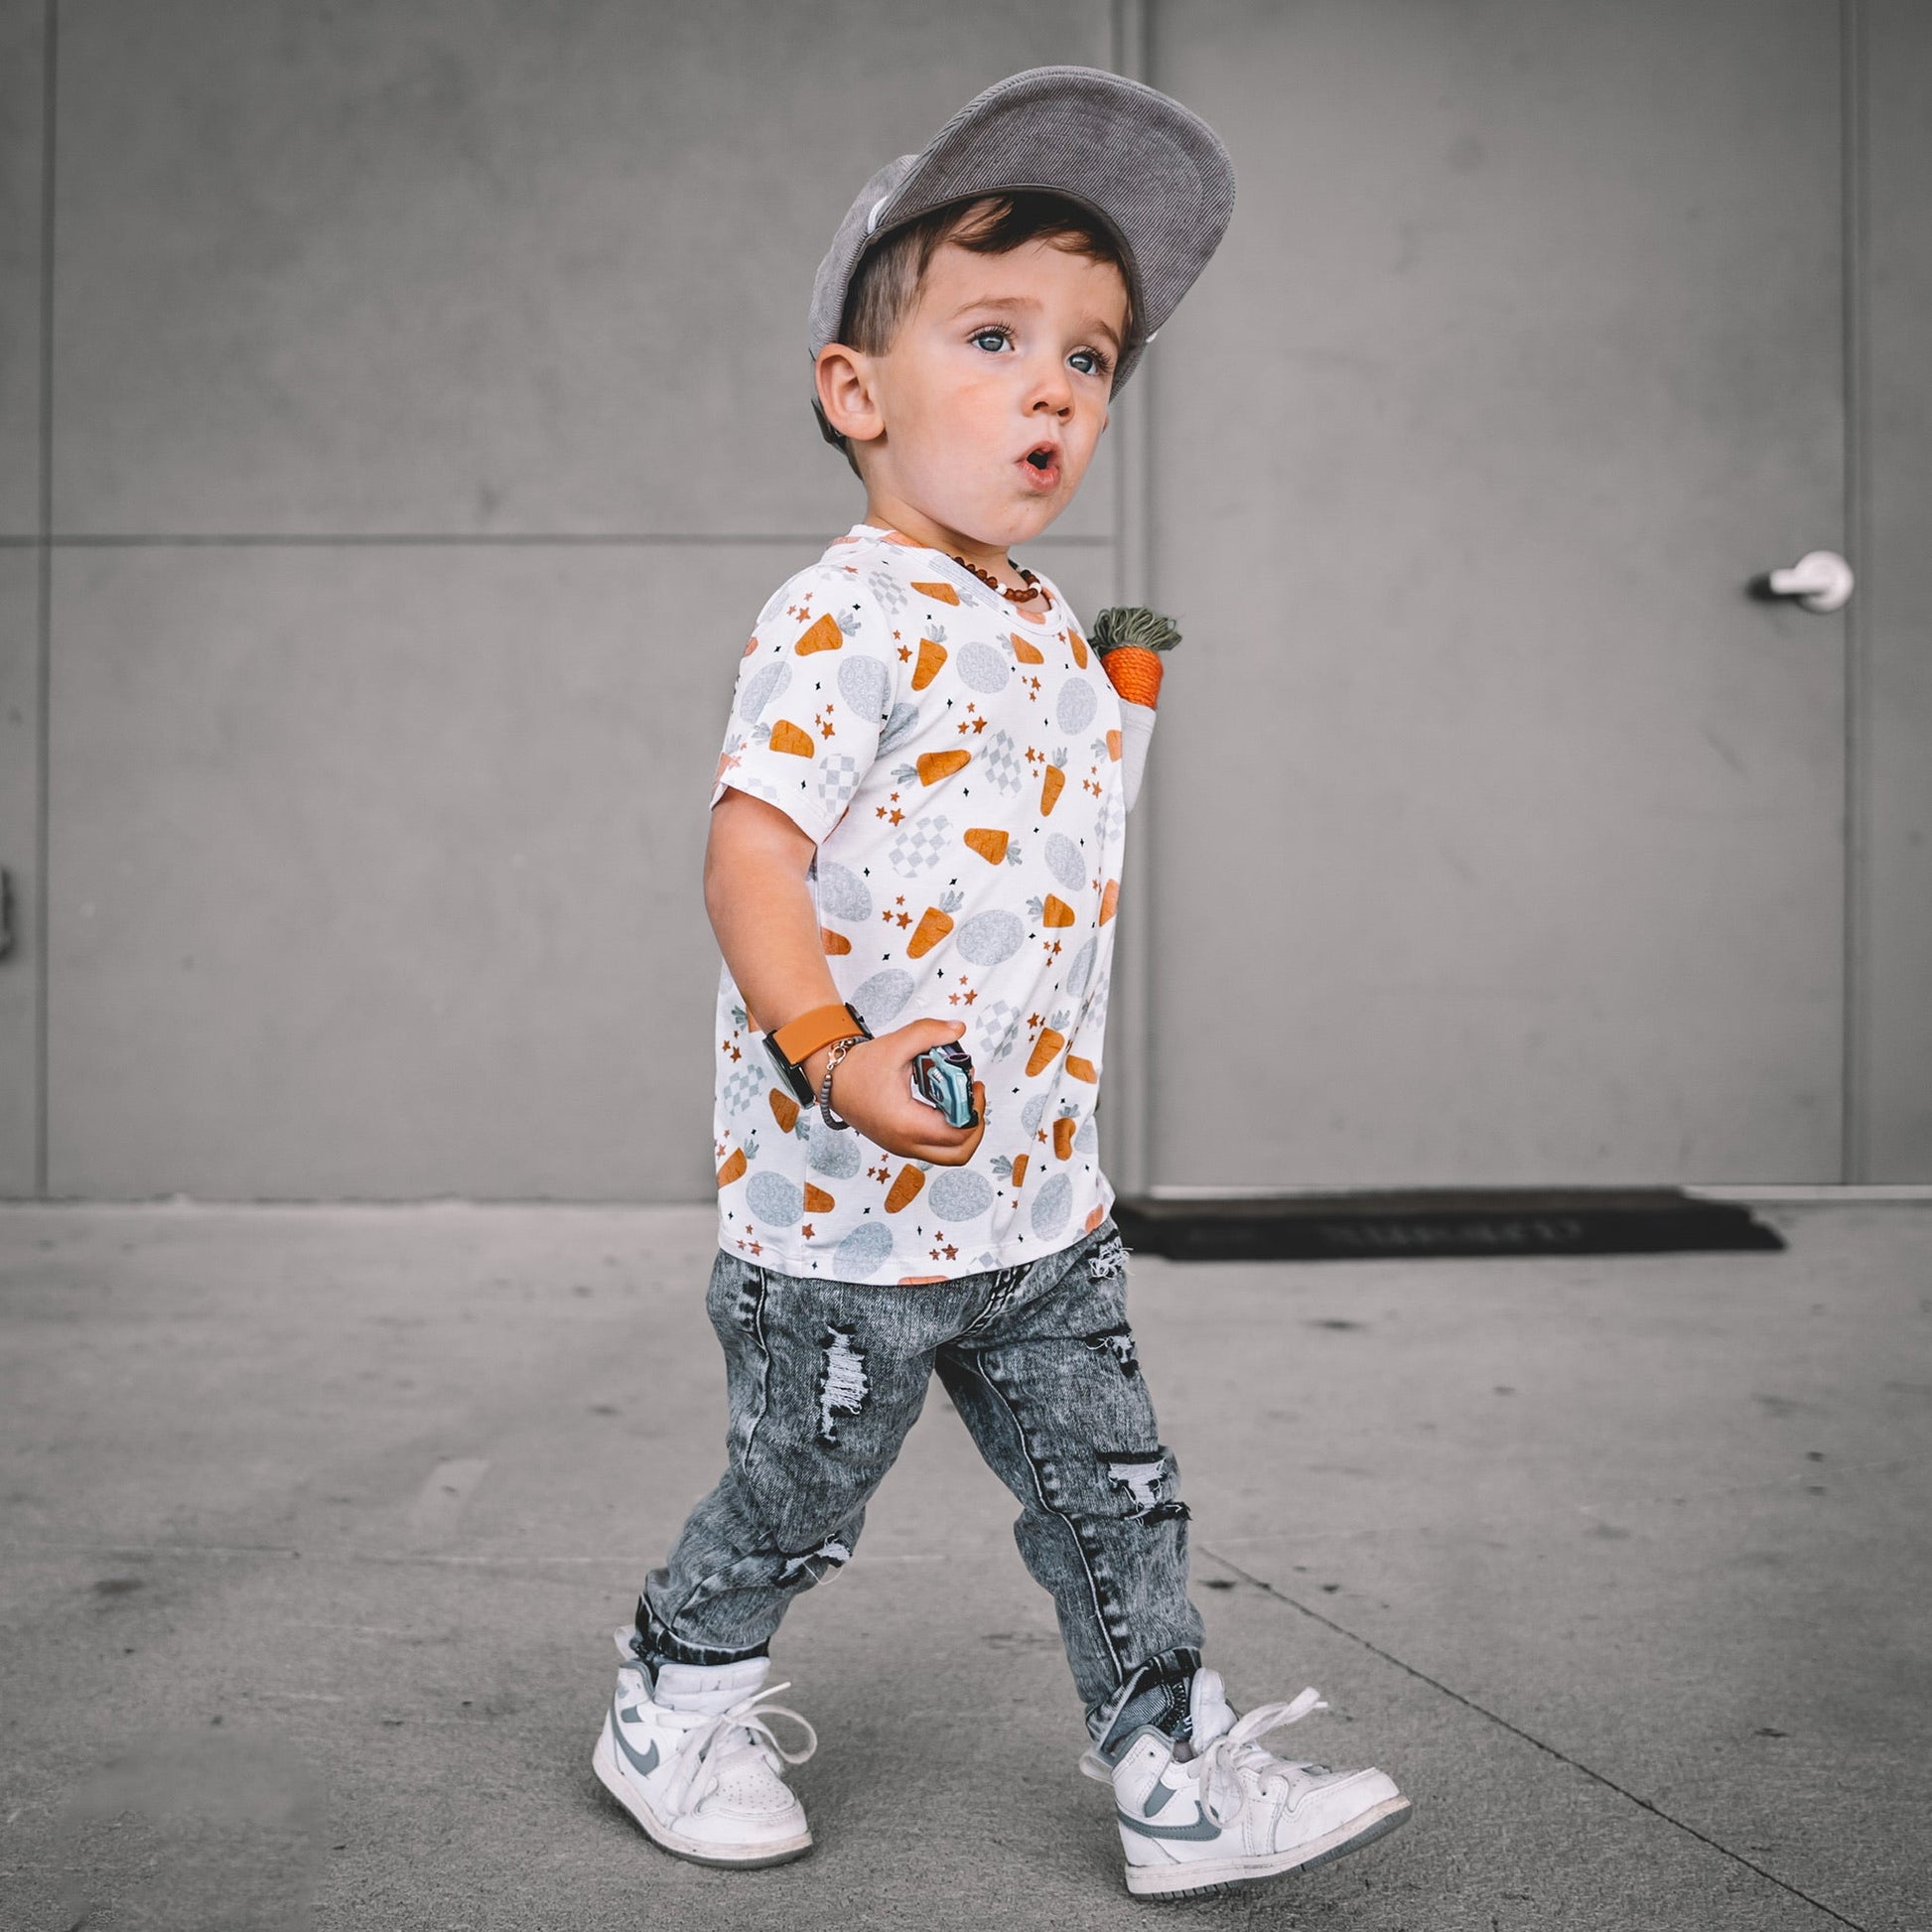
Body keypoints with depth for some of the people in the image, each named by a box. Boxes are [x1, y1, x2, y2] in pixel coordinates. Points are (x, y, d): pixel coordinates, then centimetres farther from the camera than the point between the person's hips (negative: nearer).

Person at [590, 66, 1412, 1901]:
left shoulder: (1052, 631, 10)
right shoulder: (845, 617, -17)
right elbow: (749, 855, -24)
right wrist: (836, 1054, -36)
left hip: (1039, 1198, 8)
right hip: (847, 1205, -7)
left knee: (1111, 1490, 12)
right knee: (798, 1496, 12)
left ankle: (1183, 1783, 23)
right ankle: (671, 1708, 37)